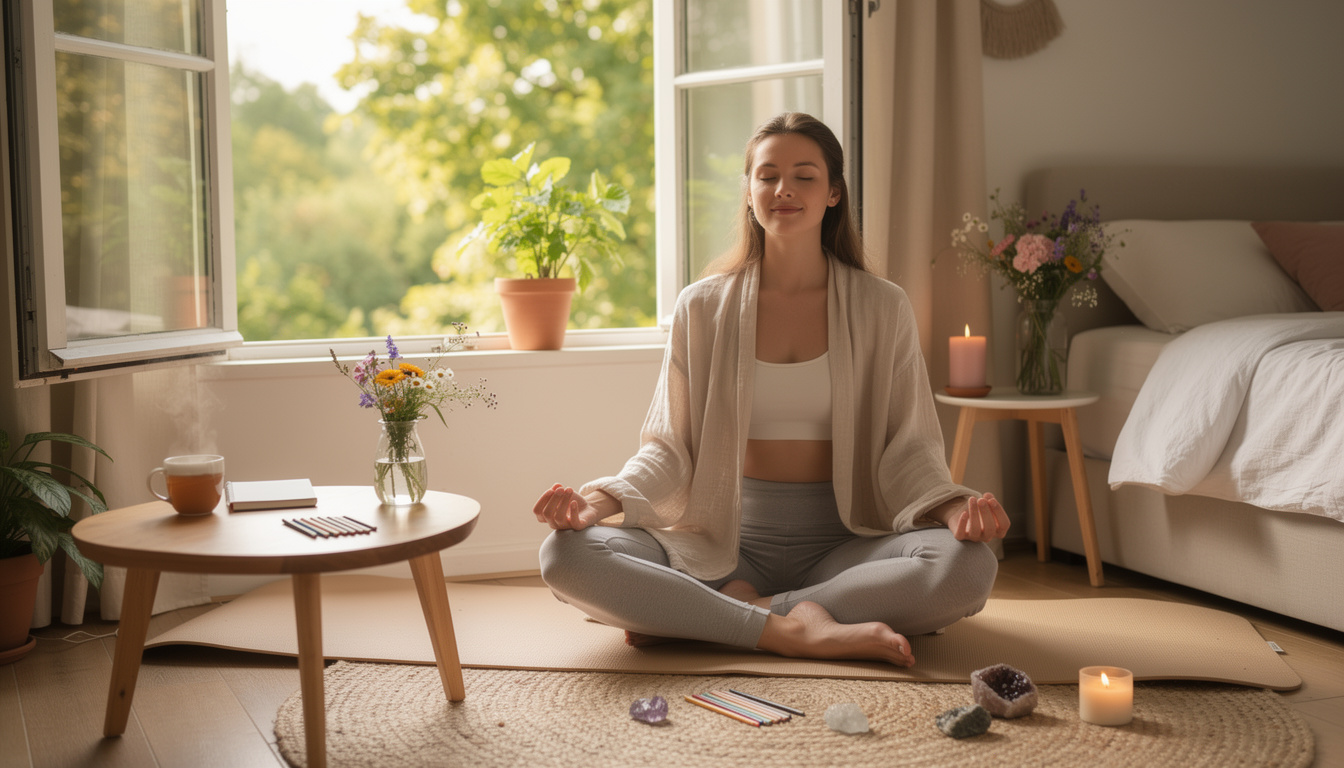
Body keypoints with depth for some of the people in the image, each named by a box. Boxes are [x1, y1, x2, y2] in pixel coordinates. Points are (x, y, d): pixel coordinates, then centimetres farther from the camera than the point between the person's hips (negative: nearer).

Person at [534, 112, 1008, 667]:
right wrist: (604, 498, -15)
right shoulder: (703, 307, 7)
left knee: (969, 565, -32)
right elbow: (670, 446, 5)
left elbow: (908, 445, 3)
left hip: (844, 543, 1)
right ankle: (791, 629, -27)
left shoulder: (881, 308, 6)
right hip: (724, 539, 0)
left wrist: (952, 506, -19)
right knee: (566, 554, -24)